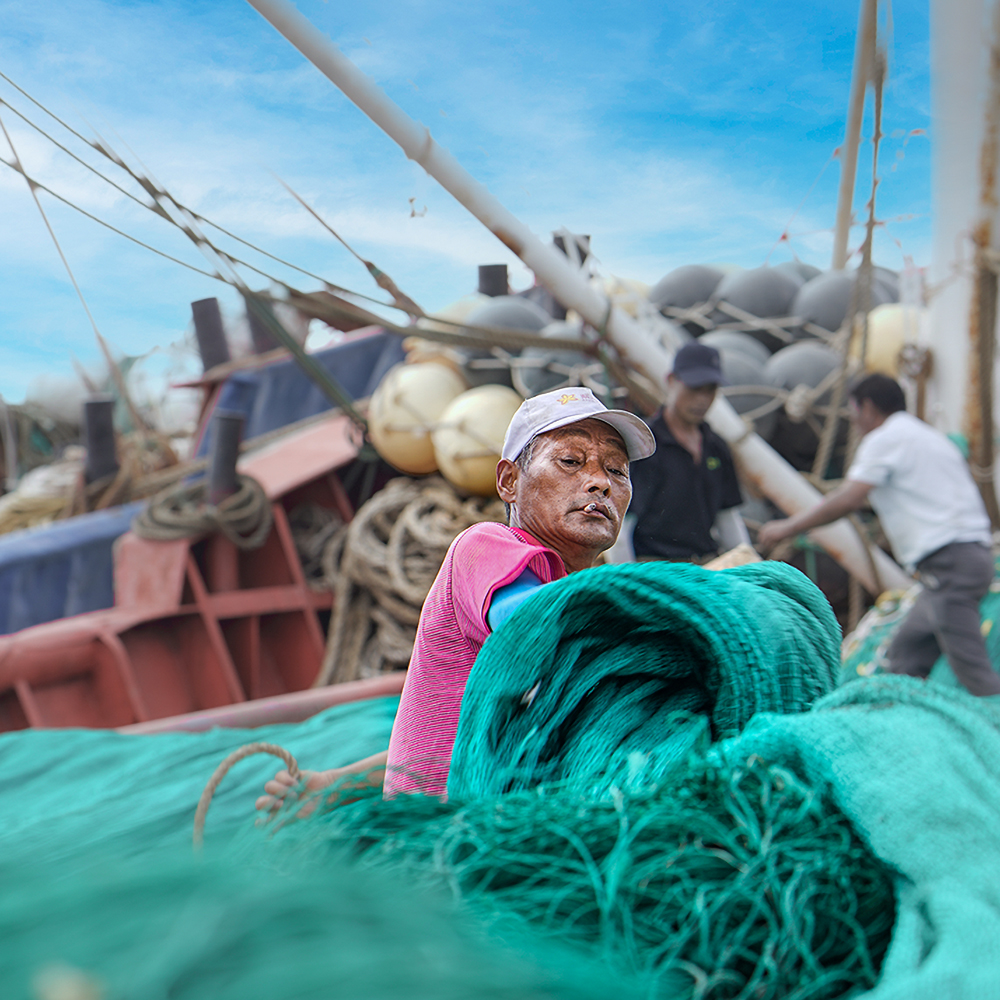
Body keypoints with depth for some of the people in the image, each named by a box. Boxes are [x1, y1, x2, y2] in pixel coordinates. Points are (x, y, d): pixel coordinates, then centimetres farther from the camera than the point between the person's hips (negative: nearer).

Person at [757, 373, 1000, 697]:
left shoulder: (885, 439, -3)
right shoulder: (931, 436, 24)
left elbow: (847, 499, -12)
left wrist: (787, 527, -4)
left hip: (949, 562, -9)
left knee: (973, 670, -10)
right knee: (905, 655, 13)